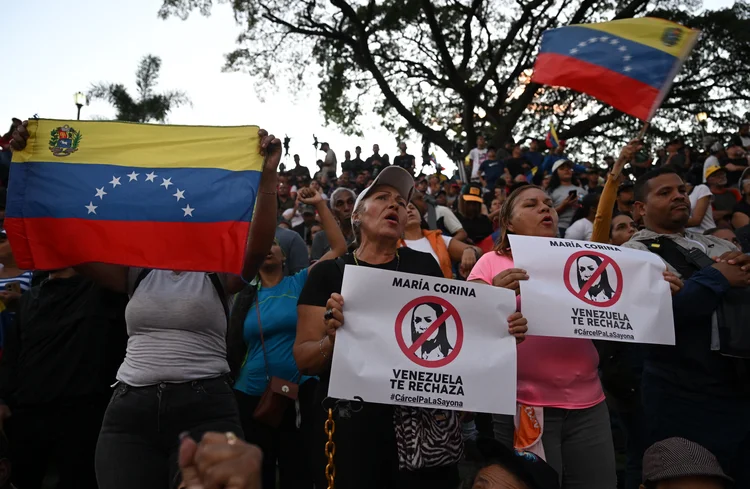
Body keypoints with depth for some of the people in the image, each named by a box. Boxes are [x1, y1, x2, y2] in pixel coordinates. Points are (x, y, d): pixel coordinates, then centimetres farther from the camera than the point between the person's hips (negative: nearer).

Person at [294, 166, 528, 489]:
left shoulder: (424, 265, 6)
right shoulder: (329, 273, 0)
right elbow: (304, 360, -3)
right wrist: (333, 339, -23)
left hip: (426, 426, 2)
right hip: (353, 425, -2)